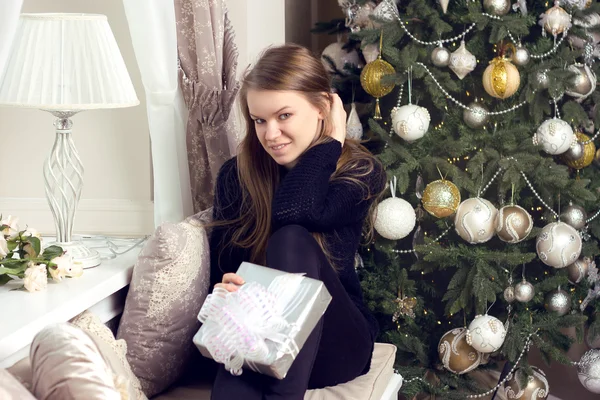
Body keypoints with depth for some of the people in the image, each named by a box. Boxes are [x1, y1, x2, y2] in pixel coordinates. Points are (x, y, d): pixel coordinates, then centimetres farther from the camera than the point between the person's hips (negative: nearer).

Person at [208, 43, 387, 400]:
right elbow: (219, 268, 3)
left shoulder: (361, 173, -3)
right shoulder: (236, 175, 5)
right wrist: (228, 288, -20)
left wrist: (331, 140, -11)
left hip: (335, 342, 1)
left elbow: (293, 213, -23)